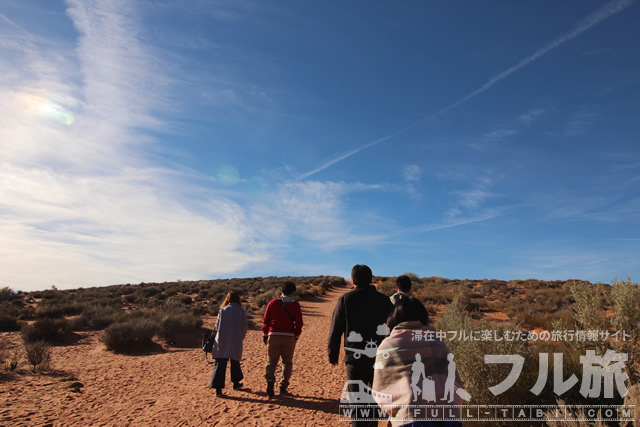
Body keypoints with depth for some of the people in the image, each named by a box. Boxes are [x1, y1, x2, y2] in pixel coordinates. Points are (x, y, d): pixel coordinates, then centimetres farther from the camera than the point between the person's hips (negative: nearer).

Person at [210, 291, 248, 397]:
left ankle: (218, 388, -6)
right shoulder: (242, 311, -2)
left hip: (222, 342, 0)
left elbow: (217, 327, 2)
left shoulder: (222, 310, 1)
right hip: (236, 342, 0)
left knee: (220, 364, 2)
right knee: (235, 362, 18)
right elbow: (245, 328, -3)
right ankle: (236, 383, 32)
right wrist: (241, 338, 13)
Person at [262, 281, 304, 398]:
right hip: (289, 337, 0)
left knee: (272, 360, 10)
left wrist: (265, 335, 12)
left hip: (274, 336, 0)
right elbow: (299, 323, 1)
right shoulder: (295, 305, 1)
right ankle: (283, 387, 13)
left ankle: (270, 379, -14)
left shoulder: (273, 302, 2)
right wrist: (296, 336, 14)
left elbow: (266, 320, 3)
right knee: (287, 362, 12)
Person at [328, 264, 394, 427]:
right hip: (380, 357, 3)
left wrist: (333, 355, 5)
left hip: (355, 358, -3)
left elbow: (335, 330, -4)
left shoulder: (346, 299, -4)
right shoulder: (384, 299, 3)